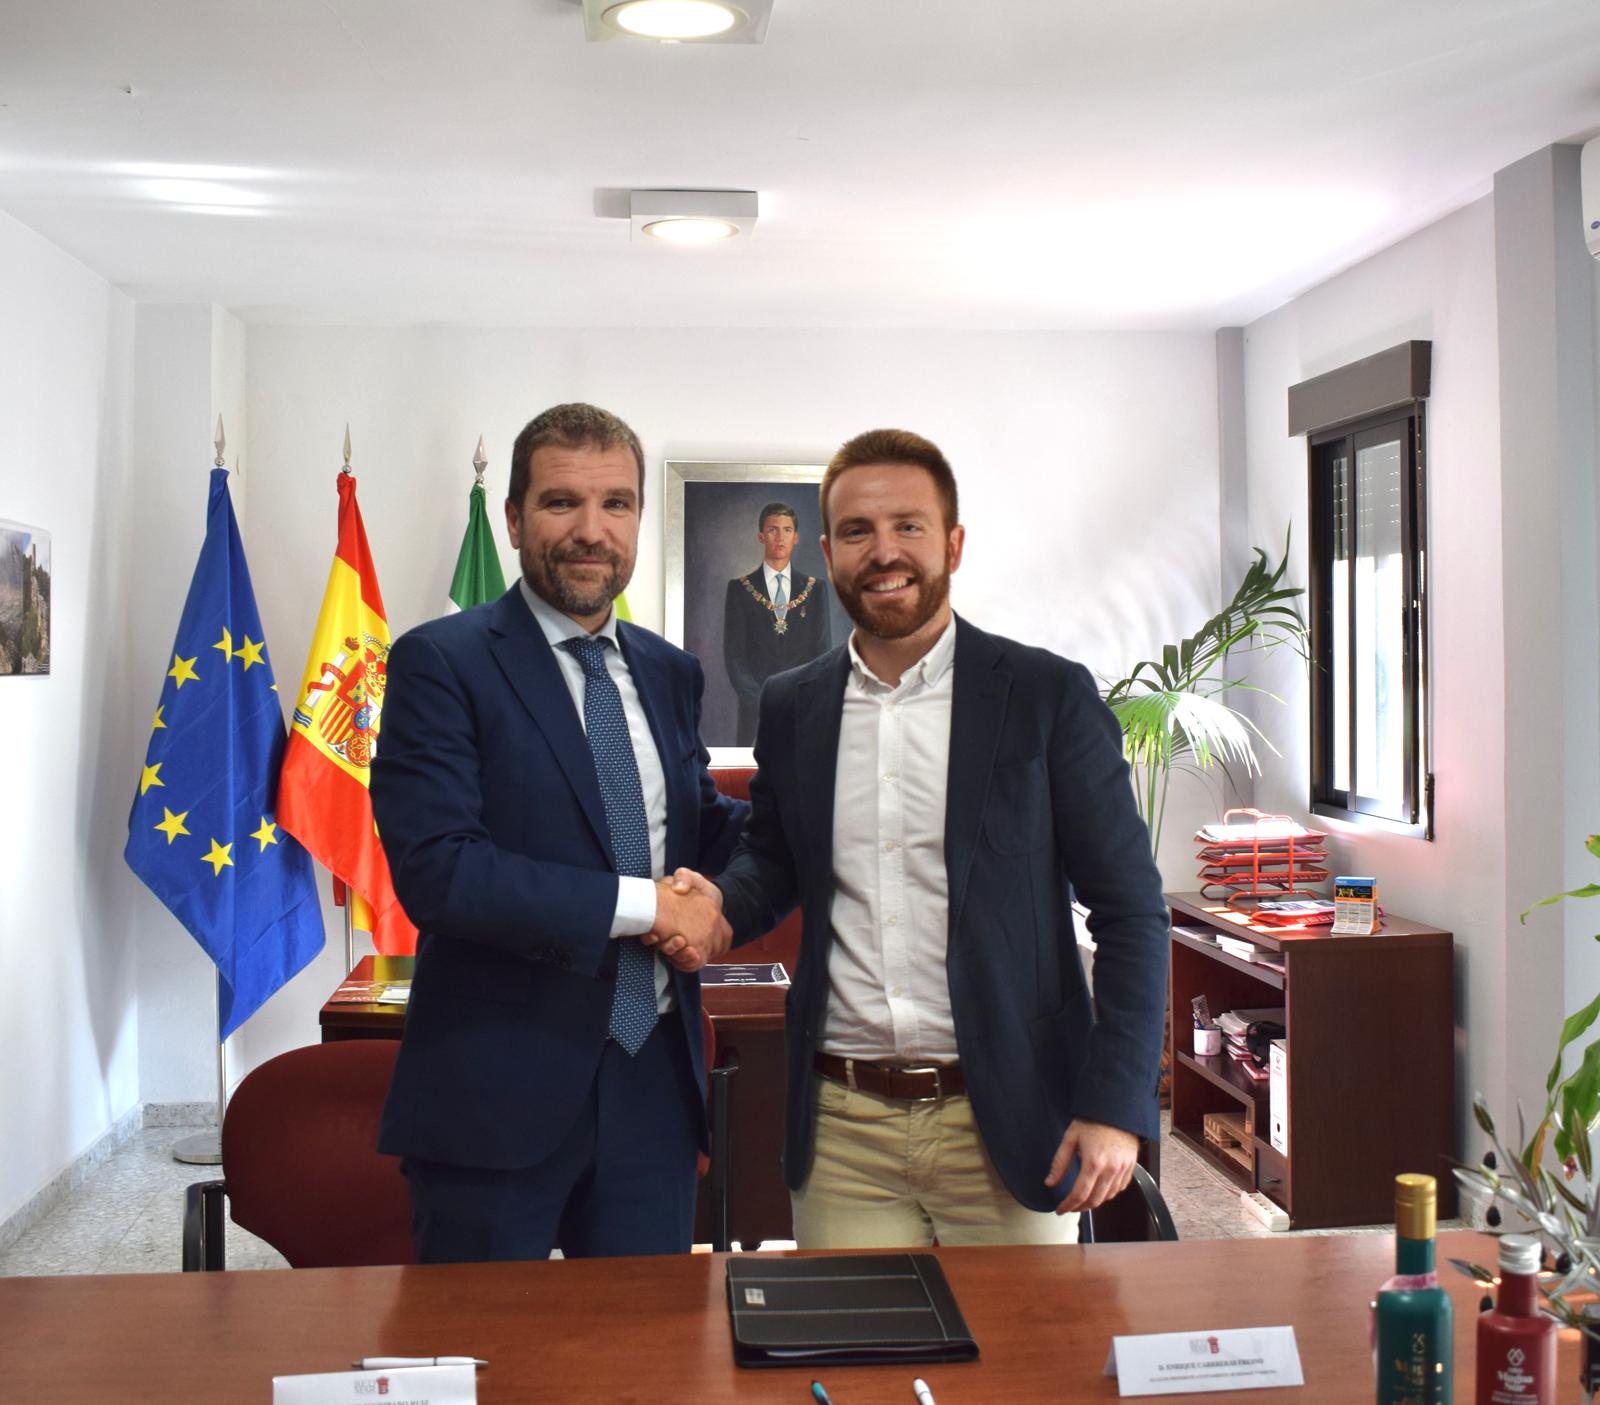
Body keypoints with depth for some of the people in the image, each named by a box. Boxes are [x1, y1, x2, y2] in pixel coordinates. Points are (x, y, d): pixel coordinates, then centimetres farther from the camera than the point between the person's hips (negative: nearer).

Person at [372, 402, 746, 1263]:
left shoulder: (668, 672, 10)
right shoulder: (441, 663, -9)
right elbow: (434, 870, -19)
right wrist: (644, 904, -17)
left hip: (655, 1084, 5)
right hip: (498, 1093, -5)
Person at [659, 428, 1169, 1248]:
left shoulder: (1049, 696, -4)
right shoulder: (790, 708, 6)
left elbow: (1130, 908, -4)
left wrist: (1115, 1105, -10)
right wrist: (722, 905, -3)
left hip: (1005, 1122, -2)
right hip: (841, 1127, 3)